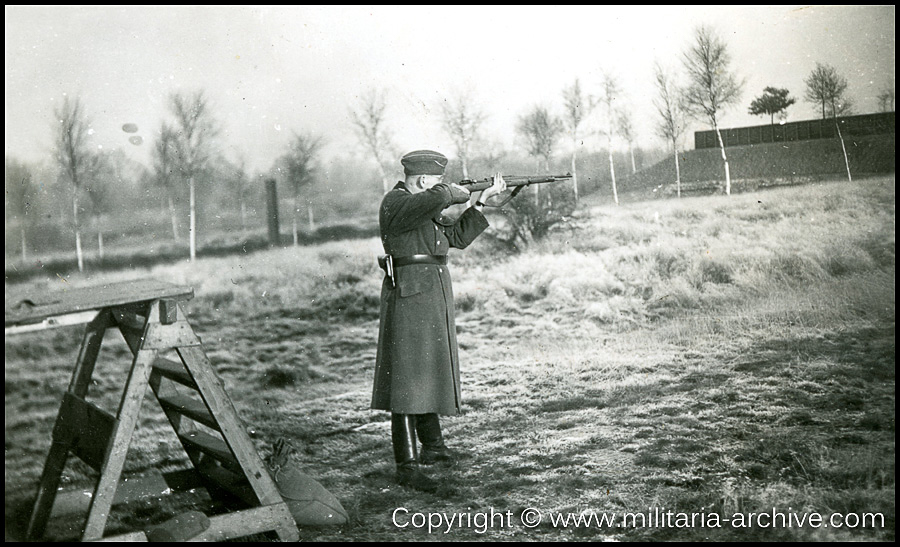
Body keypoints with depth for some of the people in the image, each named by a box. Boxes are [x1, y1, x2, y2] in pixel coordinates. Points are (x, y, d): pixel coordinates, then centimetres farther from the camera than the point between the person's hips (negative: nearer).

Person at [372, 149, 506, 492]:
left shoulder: (427, 209, 17)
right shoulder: (396, 203, -13)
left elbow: (458, 237, 17)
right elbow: (437, 196, -32)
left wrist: (483, 201, 12)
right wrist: (458, 193, -11)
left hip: (434, 296, 10)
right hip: (410, 293, -10)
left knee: (430, 369, 19)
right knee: (408, 376, -10)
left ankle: (432, 446, 35)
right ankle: (407, 466, -9)